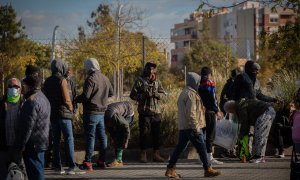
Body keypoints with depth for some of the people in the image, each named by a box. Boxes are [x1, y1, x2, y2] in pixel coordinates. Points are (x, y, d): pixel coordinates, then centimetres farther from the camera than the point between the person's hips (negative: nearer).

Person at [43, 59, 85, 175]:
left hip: (52, 114, 7)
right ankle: (72, 166, -10)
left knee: (56, 140, 10)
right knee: (69, 139, -6)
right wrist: (71, 109, 1)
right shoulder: (62, 80, -10)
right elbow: (66, 99, -13)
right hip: (63, 113, -7)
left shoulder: (47, 82, 10)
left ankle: (57, 166, 9)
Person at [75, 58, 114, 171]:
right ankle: (102, 161, 19)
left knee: (90, 136, -5)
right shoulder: (105, 78, 9)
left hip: (91, 112, -7)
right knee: (102, 136, 13)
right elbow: (111, 93, 19)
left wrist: (76, 99, -3)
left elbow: (85, 96, -21)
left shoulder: (91, 79, -16)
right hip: (102, 112, 7)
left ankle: (88, 162, -5)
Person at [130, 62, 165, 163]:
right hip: (144, 112, -4)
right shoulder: (140, 81, -2)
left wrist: (156, 94, -10)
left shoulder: (157, 82, 11)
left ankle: (156, 154, 16)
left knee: (156, 133, 7)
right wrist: (144, 95, -15)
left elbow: (162, 93, 11)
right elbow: (133, 95, -4)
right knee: (144, 133, -1)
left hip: (156, 112, 4)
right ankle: (143, 155, 8)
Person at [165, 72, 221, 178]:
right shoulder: (191, 94, -14)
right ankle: (208, 169, 3)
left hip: (183, 127, 10)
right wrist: (196, 127, -19)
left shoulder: (184, 93, 18)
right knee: (201, 147, -2)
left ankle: (170, 169, 9)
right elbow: (191, 113, -20)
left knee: (180, 147, 10)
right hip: (191, 127, -10)